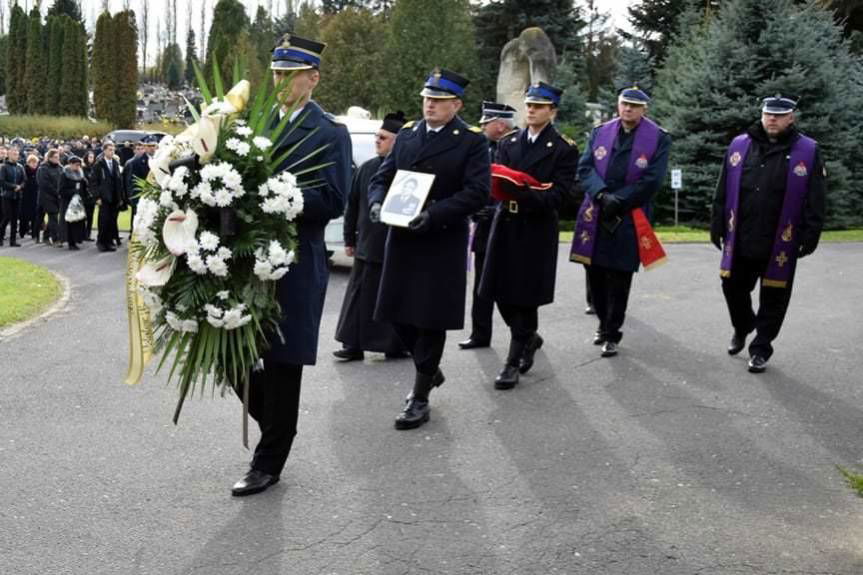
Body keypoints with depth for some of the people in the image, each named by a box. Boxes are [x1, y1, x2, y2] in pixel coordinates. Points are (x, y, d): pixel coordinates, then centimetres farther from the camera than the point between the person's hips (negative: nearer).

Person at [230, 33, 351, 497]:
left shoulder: (329, 134, -5)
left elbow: (332, 201, -15)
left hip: (294, 267, -6)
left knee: (281, 364, 3)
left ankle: (268, 462, 17)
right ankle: (274, 426, 33)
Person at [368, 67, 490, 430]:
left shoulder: (472, 142, -3)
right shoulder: (406, 135, 12)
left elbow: (477, 192, -12)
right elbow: (382, 177, 14)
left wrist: (433, 215, -23)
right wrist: (377, 203, -8)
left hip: (443, 244, -5)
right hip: (401, 239, 5)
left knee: (431, 319, 1)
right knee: (398, 313, 10)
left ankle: (420, 397, 13)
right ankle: (430, 370, 35)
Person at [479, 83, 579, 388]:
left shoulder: (564, 149, -3)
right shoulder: (508, 143, 13)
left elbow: (558, 194, -11)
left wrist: (525, 194, -28)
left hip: (537, 230, -5)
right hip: (505, 225, 5)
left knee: (525, 297, -2)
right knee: (502, 293, 9)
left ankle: (513, 363, 7)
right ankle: (529, 337, 35)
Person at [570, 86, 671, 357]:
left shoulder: (659, 139, -1)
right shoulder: (600, 132, 10)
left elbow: (652, 180, -8)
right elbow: (585, 167, 3)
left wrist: (618, 201, -13)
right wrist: (601, 195, -14)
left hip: (629, 220, -3)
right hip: (595, 215, 3)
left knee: (619, 278, 1)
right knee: (595, 273, 8)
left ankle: (612, 334, 11)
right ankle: (604, 323, 28)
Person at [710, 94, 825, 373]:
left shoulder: (808, 151, -3)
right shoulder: (739, 145, 4)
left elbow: (815, 201, -3)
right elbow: (723, 191, 8)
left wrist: (810, 236, -7)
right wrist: (717, 225, 6)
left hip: (779, 245, -2)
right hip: (740, 241, 3)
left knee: (773, 298, 6)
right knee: (733, 288, 13)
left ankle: (761, 348, 20)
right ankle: (742, 327, 40)